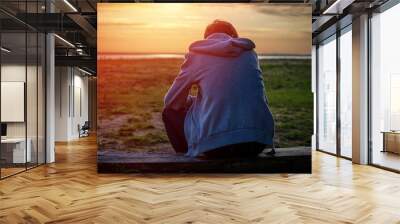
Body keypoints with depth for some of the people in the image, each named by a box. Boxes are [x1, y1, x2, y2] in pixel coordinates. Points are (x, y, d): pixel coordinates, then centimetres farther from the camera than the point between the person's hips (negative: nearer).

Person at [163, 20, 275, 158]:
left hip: (215, 144, -3)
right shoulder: (249, 52, 15)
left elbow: (171, 102, 12)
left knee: (170, 111, 21)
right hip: (259, 143, 4)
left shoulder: (197, 54, 6)